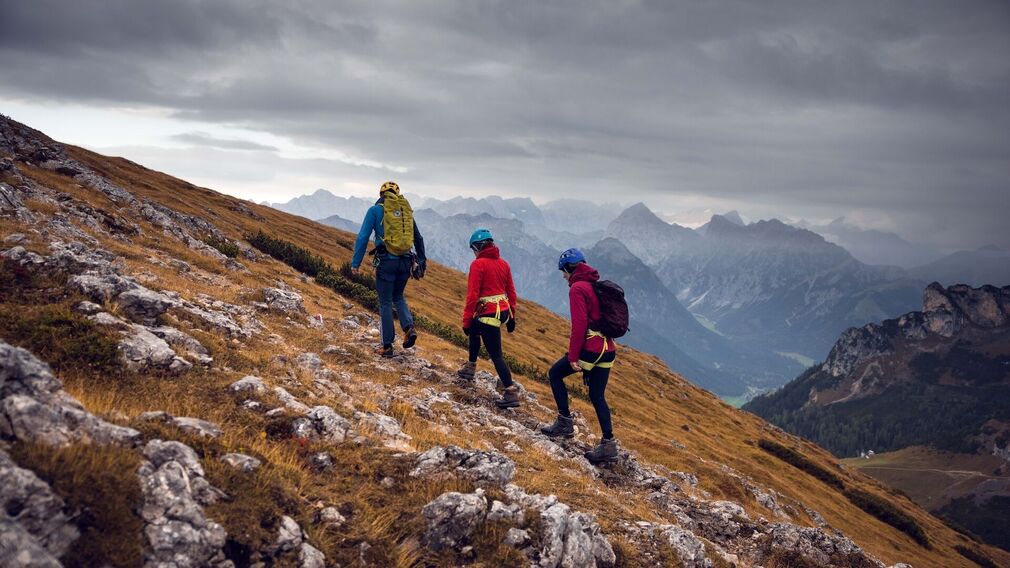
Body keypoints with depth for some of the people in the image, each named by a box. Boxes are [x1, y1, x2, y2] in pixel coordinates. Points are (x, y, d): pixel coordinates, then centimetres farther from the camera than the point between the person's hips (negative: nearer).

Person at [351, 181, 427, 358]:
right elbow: (418, 238, 17)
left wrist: (356, 263, -2)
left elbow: (363, 237, -6)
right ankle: (409, 327, 0)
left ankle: (387, 346, 9)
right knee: (398, 296, 24)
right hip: (406, 262, 3)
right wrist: (421, 262, 26)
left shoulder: (375, 210, 0)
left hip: (386, 262, -3)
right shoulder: (407, 210, 11)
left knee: (385, 303, 7)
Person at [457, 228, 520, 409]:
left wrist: (466, 320, -11)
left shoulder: (478, 264, -13)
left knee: (496, 355, -4)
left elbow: (472, 295, -16)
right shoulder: (503, 264, 8)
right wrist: (511, 317, 20)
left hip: (488, 314, -8)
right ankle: (470, 367, 42)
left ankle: (511, 393, -8)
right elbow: (511, 292, 12)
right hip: (504, 312, 8)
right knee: (475, 330, 33)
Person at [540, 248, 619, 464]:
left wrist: (573, 357, -15)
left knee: (555, 374, 12)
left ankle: (565, 423, 11)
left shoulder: (577, 288, -11)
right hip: (607, 349, 8)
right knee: (597, 396, 11)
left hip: (589, 348, -8)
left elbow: (579, 325, -18)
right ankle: (608, 444, 7)